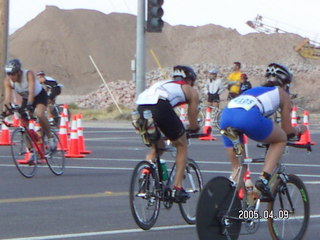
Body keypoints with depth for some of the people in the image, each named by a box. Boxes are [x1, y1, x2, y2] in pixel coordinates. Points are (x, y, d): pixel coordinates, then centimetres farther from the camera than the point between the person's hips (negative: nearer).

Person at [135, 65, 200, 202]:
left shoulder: (164, 84, 40)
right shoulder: (191, 91, 26)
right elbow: (193, 125, 26)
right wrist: (195, 129, 50)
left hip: (141, 106, 5)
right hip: (160, 104, -5)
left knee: (156, 147, 28)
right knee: (182, 145, 17)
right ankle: (177, 188, 11)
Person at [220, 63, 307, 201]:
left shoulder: (254, 90, 40)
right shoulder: (282, 94, 26)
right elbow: (287, 130, 27)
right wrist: (299, 129, 48)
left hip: (226, 115, 6)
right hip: (249, 117, -6)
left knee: (237, 168, 20)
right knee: (281, 139, 21)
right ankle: (264, 179, 5)